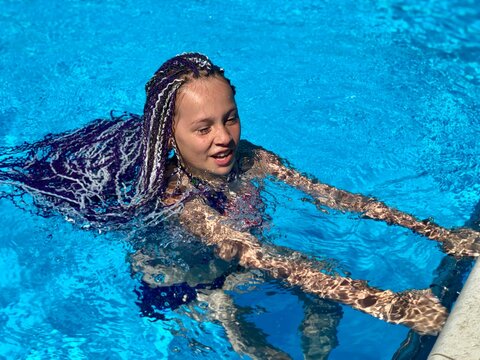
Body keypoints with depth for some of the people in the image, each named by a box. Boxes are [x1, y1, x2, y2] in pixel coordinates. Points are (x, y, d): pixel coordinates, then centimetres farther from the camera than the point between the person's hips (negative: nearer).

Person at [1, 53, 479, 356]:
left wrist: (437, 233, -28)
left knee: (327, 275, -6)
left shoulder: (248, 159, -22)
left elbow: (331, 196, -24)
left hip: (230, 263, 6)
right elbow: (262, 260, -50)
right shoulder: (182, 201, -38)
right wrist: (383, 303, -59)